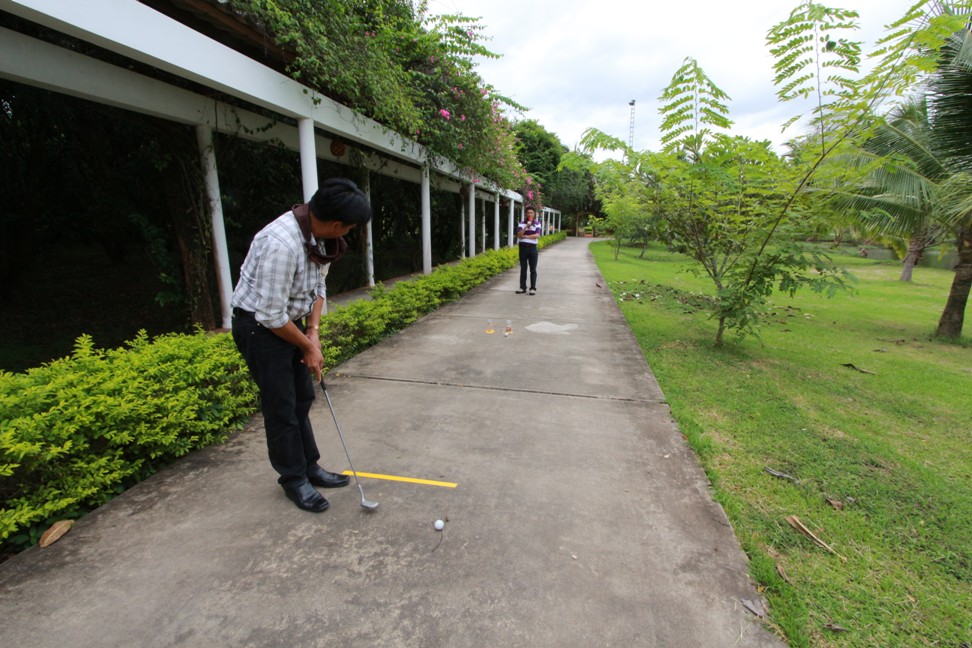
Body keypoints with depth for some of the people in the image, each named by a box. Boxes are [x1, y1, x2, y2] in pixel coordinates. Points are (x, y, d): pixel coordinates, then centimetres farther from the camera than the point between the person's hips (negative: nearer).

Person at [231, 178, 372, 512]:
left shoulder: (318, 234, -6)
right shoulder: (281, 244, -33)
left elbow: (317, 286, 7)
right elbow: (270, 315, -27)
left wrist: (313, 331, -3)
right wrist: (308, 347, -14)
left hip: (291, 321, 8)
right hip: (260, 326, -8)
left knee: (303, 398, 14)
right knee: (282, 406, 2)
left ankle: (309, 466, 31)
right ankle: (294, 478, 22)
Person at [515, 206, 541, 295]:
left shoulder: (537, 224, 3)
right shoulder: (521, 224, 5)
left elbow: (537, 235, -11)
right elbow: (519, 235, -9)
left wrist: (525, 236, -12)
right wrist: (526, 226, -18)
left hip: (532, 248, -1)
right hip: (523, 247, 1)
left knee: (533, 269, 1)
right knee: (523, 269, 6)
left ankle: (533, 288, 5)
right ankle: (522, 287, 12)